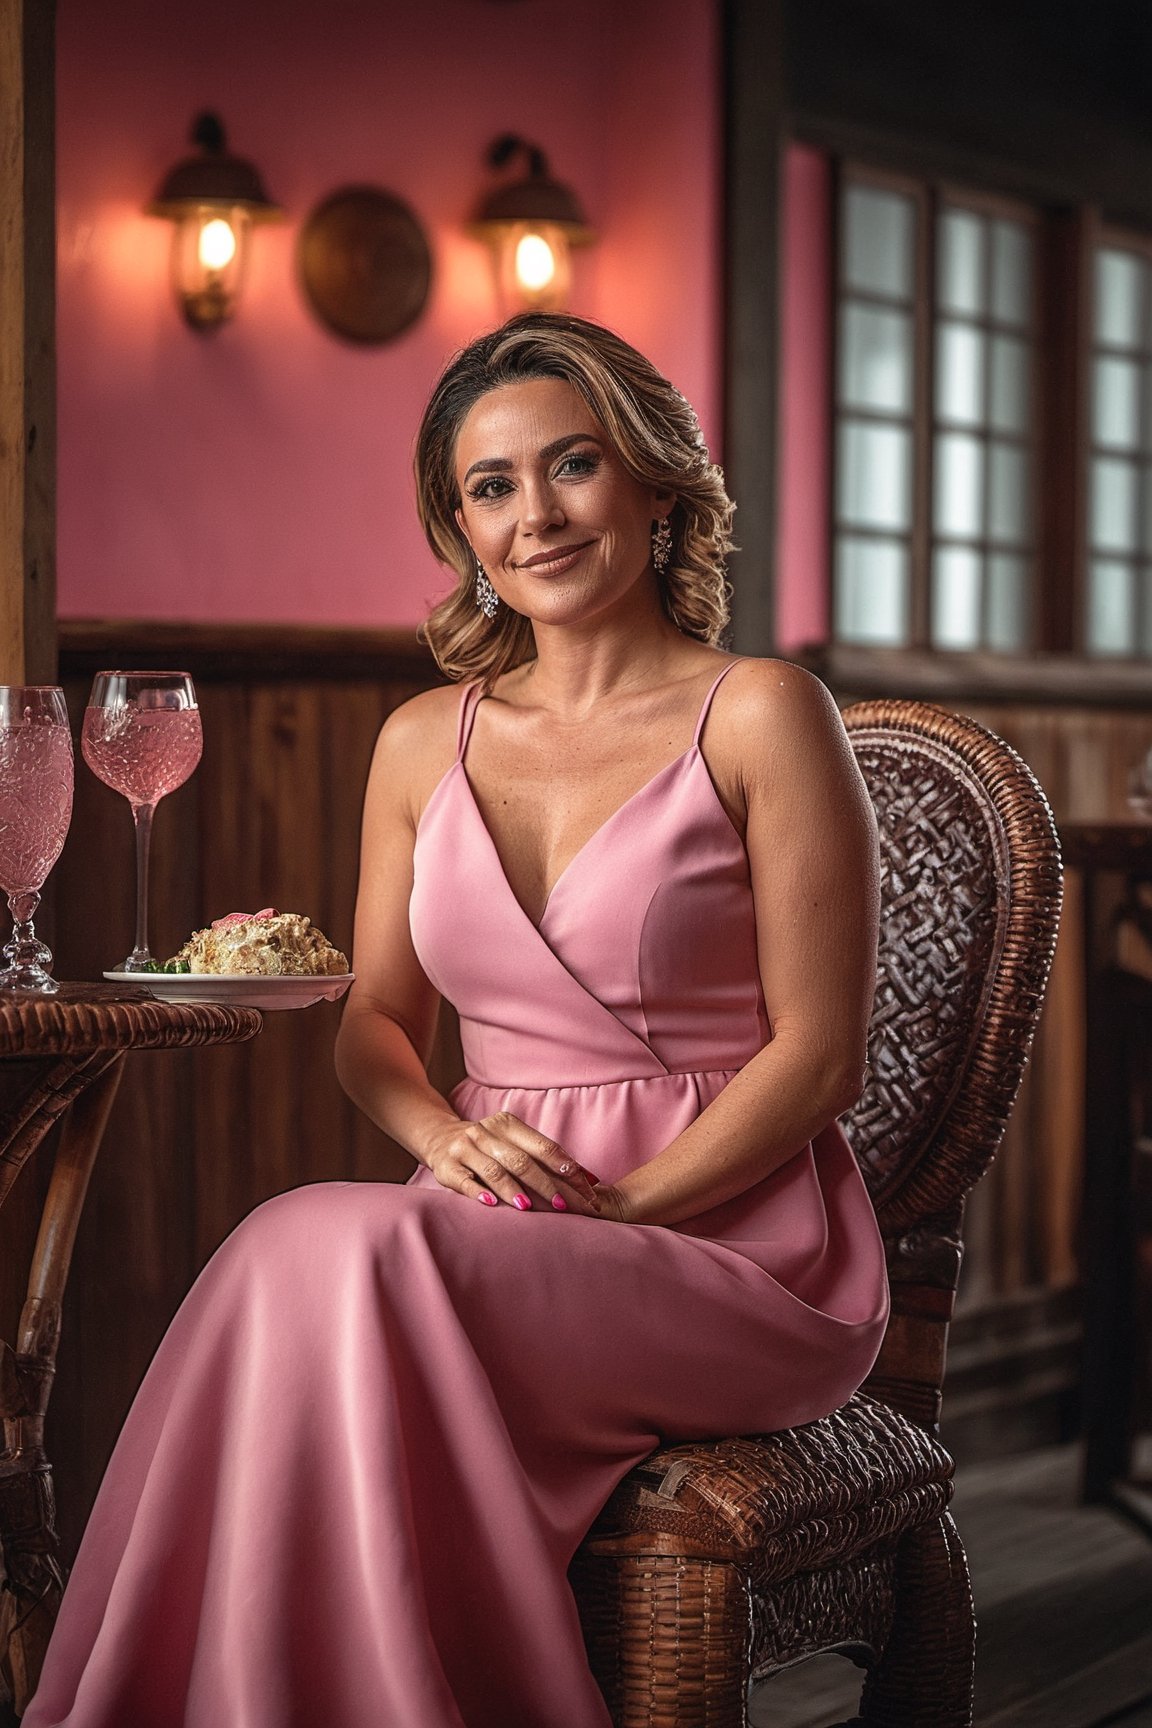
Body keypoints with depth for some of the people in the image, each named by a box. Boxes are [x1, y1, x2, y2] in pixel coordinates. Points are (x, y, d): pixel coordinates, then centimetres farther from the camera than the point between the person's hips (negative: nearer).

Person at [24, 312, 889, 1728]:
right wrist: (448, 1138, -5)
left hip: (735, 1245, -4)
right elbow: (373, 1021, 18)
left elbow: (817, 1051, -5)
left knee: (332, 1258, -30)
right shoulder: (426, 743, 13)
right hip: (503, 1235, 4)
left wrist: (624, 1206, -16)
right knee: (310, 1267, -30)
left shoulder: (756, 717, -3)